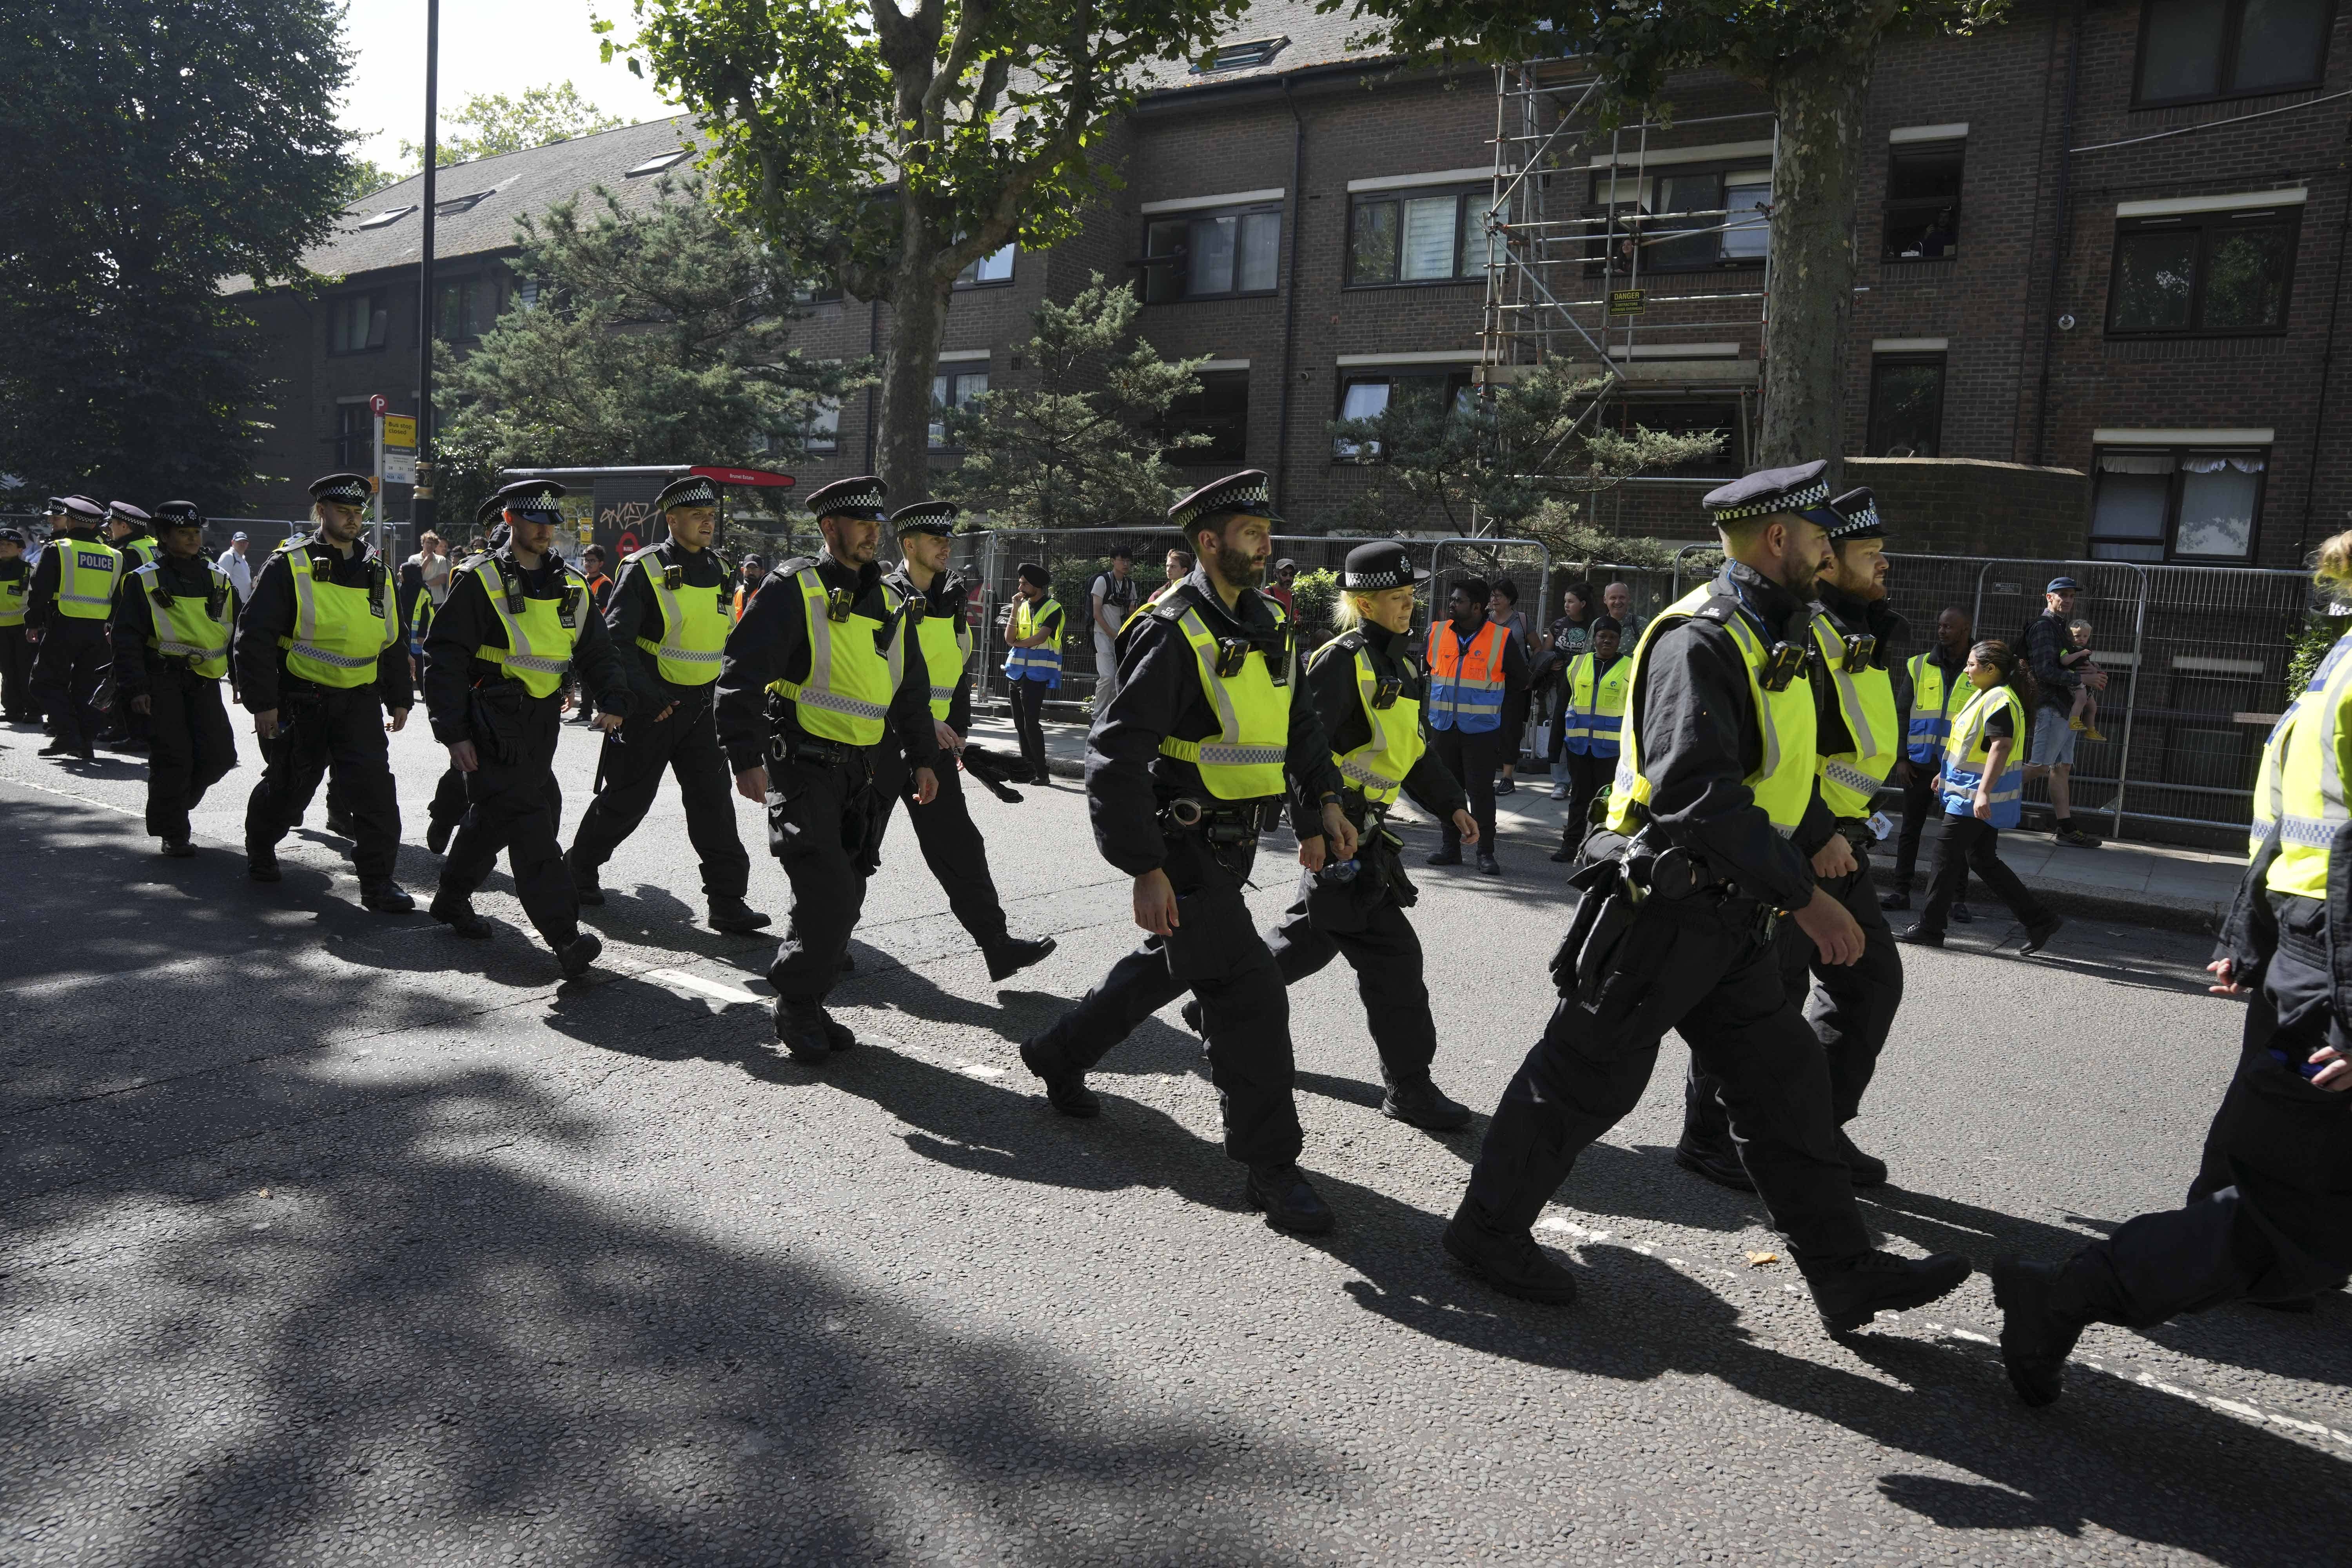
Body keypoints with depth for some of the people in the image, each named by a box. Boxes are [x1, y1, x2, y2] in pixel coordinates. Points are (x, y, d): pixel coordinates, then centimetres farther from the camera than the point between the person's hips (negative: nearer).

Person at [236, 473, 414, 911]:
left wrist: (400, 700, 17)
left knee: (374, 786, -10)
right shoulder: (289, 566, -7)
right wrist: (262, 703, -13)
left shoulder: (376, 571, 9)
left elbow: (395, 639, 18)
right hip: (301, 703, -3)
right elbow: (255, 636, -9)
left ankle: (378, 882, -4)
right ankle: (260, 851, 41)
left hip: (360, 702, 3)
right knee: (289, 786, 12)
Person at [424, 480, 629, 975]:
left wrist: (613, 701, -5)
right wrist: (453, 733, -13)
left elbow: (597, 652, 14)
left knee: (493, 818, 16)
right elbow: (445, 659, -7)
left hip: (541, 725, 6)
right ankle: (565, 937, -17)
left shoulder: (571, 587, 12)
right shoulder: (479, 581, -6)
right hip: (493, 725, -6)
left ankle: (451, 901, 37)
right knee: (528, 823, -14)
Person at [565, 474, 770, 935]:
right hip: (651, 706, -5)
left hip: (700, 706, 5)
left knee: (714, 798, -2)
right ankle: (579, 870, 29)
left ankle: (727, 901, -1)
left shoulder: (717, 570, 9)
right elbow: (616, 640, -14)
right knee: (628, 799, 5)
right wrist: (648, 697, -20)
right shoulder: (644, 569, -11)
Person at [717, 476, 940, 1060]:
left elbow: (912, 687, 24)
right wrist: (746, 758, -20)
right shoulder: (794, 588, -7)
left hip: (863, 771, 7)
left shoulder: (886, 601, 15)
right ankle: (796, 1007, 6)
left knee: (845, 899, 8)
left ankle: (808, 1005, 23)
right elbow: (743, 673, -13)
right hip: (804, 765, -7)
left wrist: (922, 757, 21)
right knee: (827, 894, -13)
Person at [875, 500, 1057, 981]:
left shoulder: (950, 603, 11)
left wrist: (957, 734, 17)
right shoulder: (883, 597, -9)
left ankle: (997, 945, 1)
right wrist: (923, 721, -25)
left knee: (959, 846, 1)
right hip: (880, 741, -5)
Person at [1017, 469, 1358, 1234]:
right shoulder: (1172, 632, -18)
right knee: (1248, 992, -10)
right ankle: (1271, 1166, 1)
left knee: (1170, 963, 24)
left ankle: (1060, 1056, 44)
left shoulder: (1269, 625, 8)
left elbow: (1299, 721, 20)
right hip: (1183, 845, -9)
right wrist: (1144, 871, -25)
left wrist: (1323, 802, 4)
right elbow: (1116, 755, -21)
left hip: (1232, 840, 9)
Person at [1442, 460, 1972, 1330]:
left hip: (1728, 921, 10)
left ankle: (1846, 1274, 21)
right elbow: (1699, 793, -29)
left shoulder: (1768, 640, 15)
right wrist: (1804, 895, -26)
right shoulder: (1700, 639, -19)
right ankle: (1489, 1227, 19)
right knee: (1588, 1079, 2)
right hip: (1664, 908, -10)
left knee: (1785, 1079, 12)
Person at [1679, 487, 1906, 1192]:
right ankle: (1707, 1135, 10)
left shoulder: (1864, 636, 16)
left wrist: (1848, 829, 20)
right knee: (1772, 989, -4)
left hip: (1837, 842, 10)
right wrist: (1818, 837, -23)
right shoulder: (1802, 633, -16)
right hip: (1789, 843, -10)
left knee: (1870, 978, 13)